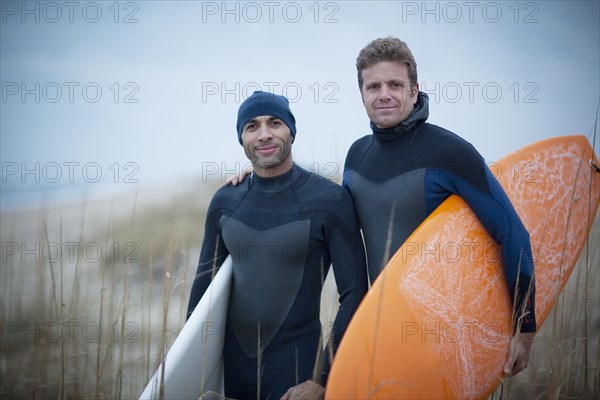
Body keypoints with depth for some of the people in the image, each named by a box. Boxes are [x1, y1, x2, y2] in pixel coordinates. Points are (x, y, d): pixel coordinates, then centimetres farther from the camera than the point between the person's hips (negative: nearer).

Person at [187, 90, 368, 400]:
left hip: (296, 366, -4)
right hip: (231, 363, 4)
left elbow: (354, 295, -10)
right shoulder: (225, 201, 2)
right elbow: (204, 282, 11)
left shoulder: (329, 200, -10)